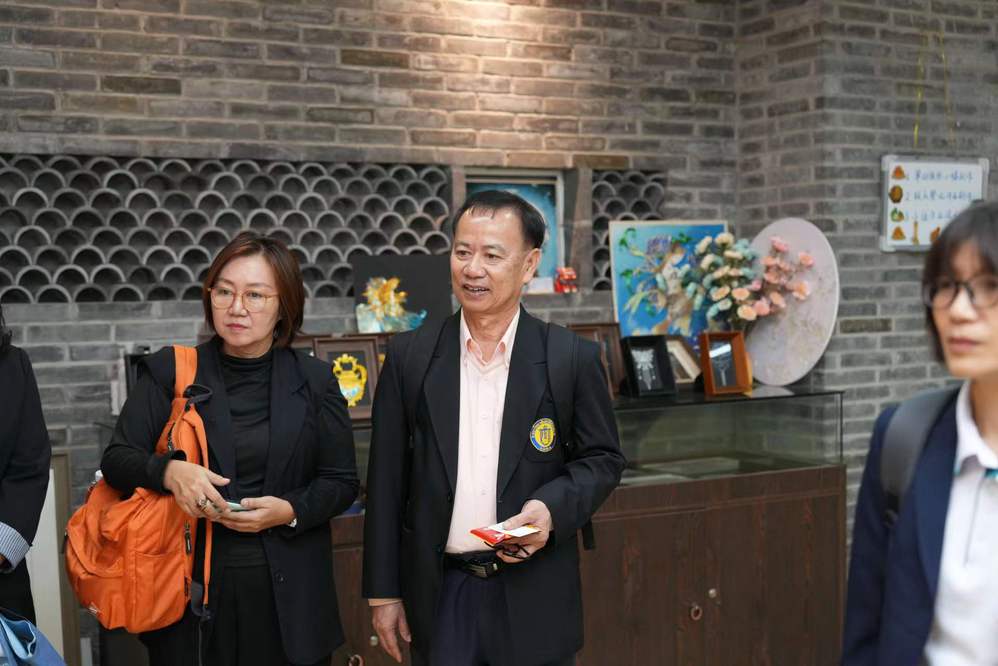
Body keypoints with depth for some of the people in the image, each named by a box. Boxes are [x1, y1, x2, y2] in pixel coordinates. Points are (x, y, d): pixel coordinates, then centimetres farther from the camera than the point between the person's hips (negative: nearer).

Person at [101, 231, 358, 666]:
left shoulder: (314, 381, 5)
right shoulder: (169, 372, 3)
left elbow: (341, 482, 6)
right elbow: (116, 459, -1)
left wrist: (290, 511, -13)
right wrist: (168, 471, -21)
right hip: (191, 585, 0)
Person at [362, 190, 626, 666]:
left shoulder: (574, 360, -4)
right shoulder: (408, 356, -1)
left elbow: (602, 460, 3)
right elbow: (387, 481, 2)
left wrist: (553, 508, -16)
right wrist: (383, 591, 2)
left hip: (534, 598, 0)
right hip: (440, 595, 1)